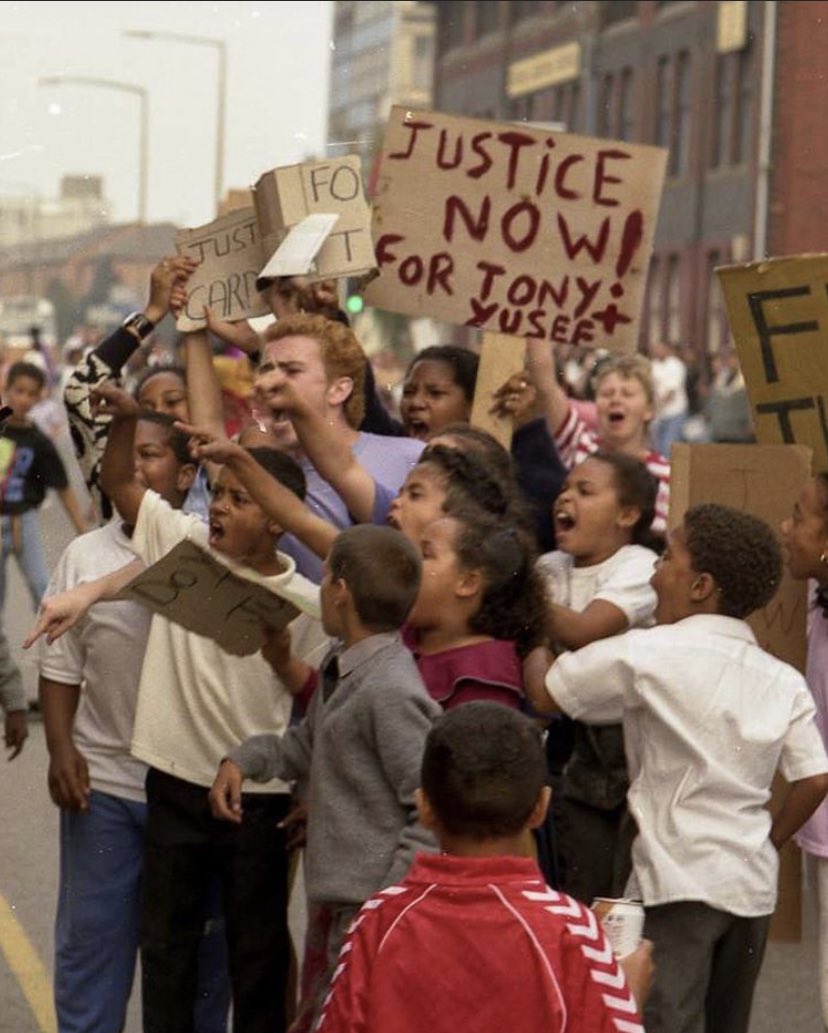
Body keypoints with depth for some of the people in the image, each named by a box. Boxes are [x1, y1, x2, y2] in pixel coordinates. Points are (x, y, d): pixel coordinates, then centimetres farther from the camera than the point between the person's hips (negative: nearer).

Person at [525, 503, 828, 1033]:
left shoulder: (649, 654, -9)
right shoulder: (783, 679, 5)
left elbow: (546, 691, -2)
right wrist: (768, 842, 14)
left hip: (678, 883, -6)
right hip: (754, 884, 6)